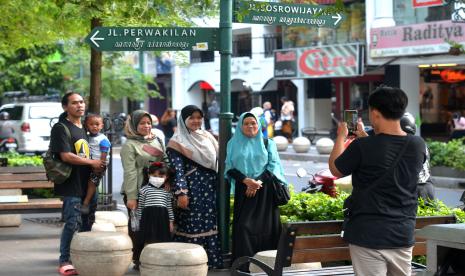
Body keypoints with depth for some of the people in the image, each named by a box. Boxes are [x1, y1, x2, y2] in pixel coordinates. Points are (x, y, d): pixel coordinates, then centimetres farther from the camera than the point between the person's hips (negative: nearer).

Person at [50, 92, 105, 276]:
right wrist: (92, 162, -12)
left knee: (87, 223, 11)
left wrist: (99, 166, 5)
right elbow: (66, 156, -17)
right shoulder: (61, 128, -8)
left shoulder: (84, 128, 18)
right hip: (71, 185, -8)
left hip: (87, 183, 8)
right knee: (73, 224, -10)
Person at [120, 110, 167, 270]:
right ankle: (138, 260, 8)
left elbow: (165, 163, 18)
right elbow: (130, 172, -12)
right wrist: (131, 197, -17)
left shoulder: (157, 141, 13)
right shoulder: (130, 145, -5)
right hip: (138, 192, -5)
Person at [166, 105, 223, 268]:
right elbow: (177, 170, -10)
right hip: (193, 189, -6)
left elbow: (217, 162, 18)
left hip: (212, 188, 6)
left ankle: (213, 259, 12)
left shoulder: (207, 136, 14)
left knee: (212, 225, 6)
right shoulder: (178, 142, -3)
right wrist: (181, 193, -18)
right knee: (193, 225, -5)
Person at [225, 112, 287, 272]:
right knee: (244, 226, -7)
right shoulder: (234, 144, 10)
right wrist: (246, 180, -13)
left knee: (265, 227, -5)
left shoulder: (267, 143, 10)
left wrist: (258, 182, -12)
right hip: (243, 190, 0)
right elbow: (230, 168, 4)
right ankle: (245, 265, -4)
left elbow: (273, 165, 2)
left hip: (265, 191, 0)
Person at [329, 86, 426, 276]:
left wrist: (341, 137, 15)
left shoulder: (362, 147, -16)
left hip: (368, 235, -4)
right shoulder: (418, 146, -2)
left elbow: (335, 169, 1)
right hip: (403, 235, 5)